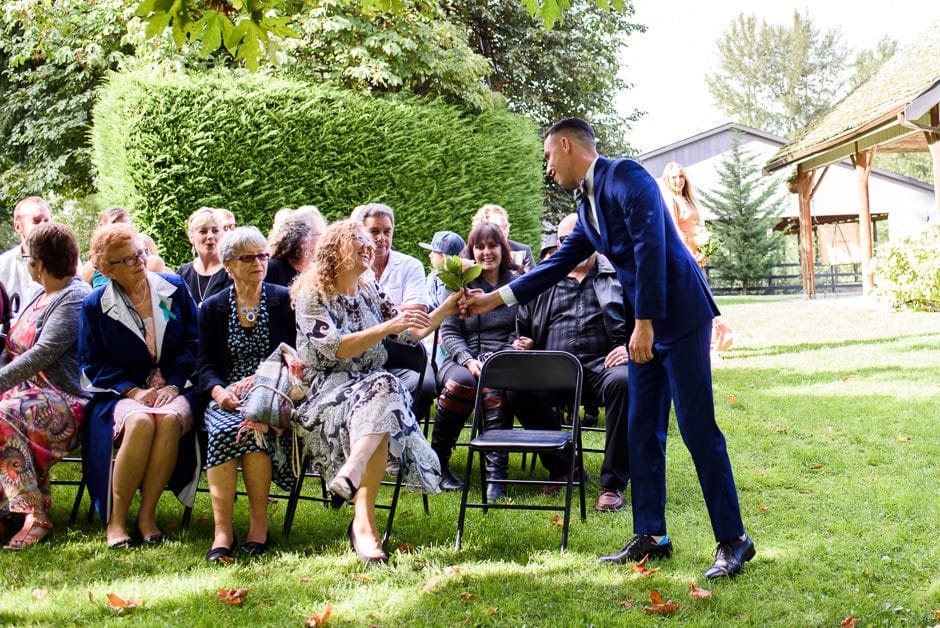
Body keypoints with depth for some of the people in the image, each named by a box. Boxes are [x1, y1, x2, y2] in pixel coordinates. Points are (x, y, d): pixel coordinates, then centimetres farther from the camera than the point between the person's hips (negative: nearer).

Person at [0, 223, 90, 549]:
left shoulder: (76, 298, -9)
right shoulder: (40, 298, 21)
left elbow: (43, 354, -19)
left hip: (65, 401, -9)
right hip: (28, 392, 9)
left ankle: (35, 515, -28)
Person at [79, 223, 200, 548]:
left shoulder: (175, 288, 9)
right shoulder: (94, 306, 6)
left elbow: (194, 343, 7)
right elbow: (93, 364, 5)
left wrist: (174, 385, -8)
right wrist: (134, 391, -11)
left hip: (175, 389, 1)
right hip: (122, 393, -1)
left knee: (170, 420, -35)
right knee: (140, 422, -36)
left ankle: (147, 515, -25)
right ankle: (116, 519, -26)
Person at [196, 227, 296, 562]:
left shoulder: (284, 300, 11)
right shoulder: (213, 308, 16)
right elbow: (204, 364, 8)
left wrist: (258, 379, -14)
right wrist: (218, 390, -14)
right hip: (227, 396, 2)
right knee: (222, 429, -33)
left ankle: (259, 521, -26)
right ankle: (222, 529, -34)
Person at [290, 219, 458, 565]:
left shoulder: (370, 292, 18)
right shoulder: (311, 295, -2)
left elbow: (412, 333, 17)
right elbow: (334, 348, -16)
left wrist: (449, 307, 3)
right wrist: (387, 327, -25)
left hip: (370, 387, 5)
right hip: (327, 391, -5)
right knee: (381, 387, -37)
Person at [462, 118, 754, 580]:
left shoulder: (625, 176, -10)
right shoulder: (586, 205, 17)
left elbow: (650, 246, -19)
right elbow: (559, 264, 23)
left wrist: (645, 323, -22)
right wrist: (495, 298, 22)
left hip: (679, 316, -9)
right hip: (644, 325, 9)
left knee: (697, 428, -7)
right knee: (641, 433, 10)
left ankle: (733, 541, 0)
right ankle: (651, 537, 18)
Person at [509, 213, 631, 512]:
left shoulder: (619, 275, 17)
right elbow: (522, 327, 31)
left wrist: (631, 347, -9)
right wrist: (523, 344, 8)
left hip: (604, 364, -2)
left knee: (622, 383, -38)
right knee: (518, 388, -29)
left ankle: (613, 484, -26)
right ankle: (562, 469, -9)